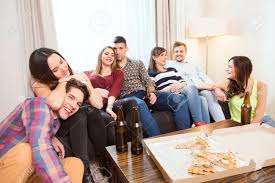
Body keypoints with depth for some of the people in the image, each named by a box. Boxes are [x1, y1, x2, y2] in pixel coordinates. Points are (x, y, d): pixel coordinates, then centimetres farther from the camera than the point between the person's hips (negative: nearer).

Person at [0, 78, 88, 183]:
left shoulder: (56, 123, 5)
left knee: (76, 164, -7)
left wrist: (52, 138, 3)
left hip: (26, 173, 7)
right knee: (26, 151, -36)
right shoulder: (40, 105, -21)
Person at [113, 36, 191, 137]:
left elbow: (147, 80, 14)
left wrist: (152, 93, -8)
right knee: (140, 104, -44)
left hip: (144, 93, 4)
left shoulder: (138, 63, 23)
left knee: (179, 99, -21)